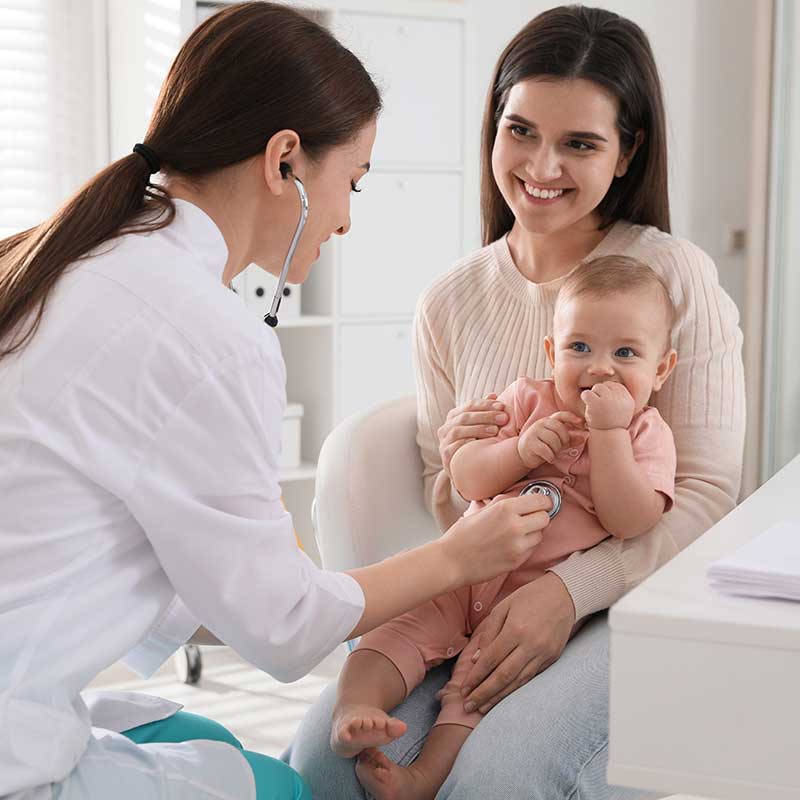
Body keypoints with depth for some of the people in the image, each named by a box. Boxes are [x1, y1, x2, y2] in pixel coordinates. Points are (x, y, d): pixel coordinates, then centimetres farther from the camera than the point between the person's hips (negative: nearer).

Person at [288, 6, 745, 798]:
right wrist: (456, 466, -9)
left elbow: (707, 494, -7)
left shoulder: (673, 276, -4)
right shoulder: (450, 303, 8)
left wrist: (572, 587, -21)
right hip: (481, 602, 3)